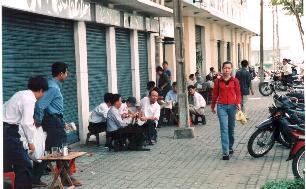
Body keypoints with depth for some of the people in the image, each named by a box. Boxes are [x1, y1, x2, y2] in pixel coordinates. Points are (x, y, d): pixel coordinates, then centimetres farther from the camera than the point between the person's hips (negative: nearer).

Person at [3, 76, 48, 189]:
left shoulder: (22, 94, 14)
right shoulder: (29, 99, -15)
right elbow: (26, 123, -20)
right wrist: (31, 142, -8)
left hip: (6, 130, 10)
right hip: (8, 132, -10)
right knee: (25, 165, -7)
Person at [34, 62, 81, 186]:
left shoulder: (53, 85, 13)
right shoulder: (53, 88, -18)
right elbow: (40, 105, -25)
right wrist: (39, 121, -11)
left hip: (53, 121, 10)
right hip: (54, 121, -10)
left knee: (48, 149, 12)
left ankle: (35, 178, 16)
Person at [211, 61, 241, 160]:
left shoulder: (235, 81, 3)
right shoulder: (218, 81, 3)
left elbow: (238, 93, 6)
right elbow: (215, 94, 11)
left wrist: (238, 103, -11)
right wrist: (213, 106, 18)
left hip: (232, 106, 1)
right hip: (221, 106, -1)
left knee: (231, 128, 14)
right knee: (224, 129, -8)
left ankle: (230, 147, 34)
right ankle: (225, 152, -10)